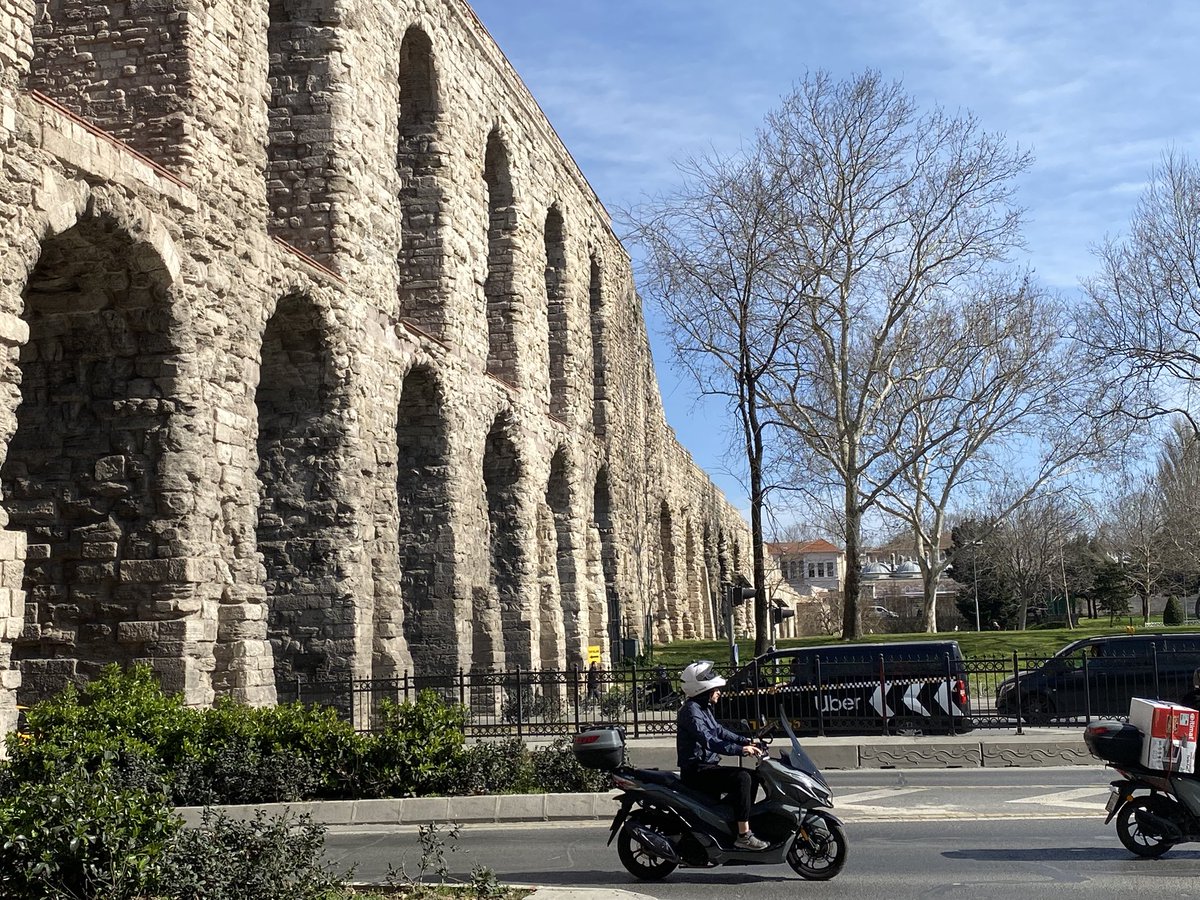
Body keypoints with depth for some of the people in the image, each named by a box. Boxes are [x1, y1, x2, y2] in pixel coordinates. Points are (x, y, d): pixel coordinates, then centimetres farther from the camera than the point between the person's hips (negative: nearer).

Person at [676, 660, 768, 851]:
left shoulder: (703, 708, 16)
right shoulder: (691, 710, -17)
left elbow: (718, 731, 25)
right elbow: (708, 740, -28)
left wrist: (746, 741, 12)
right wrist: (740, 750, -34)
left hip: (707, 767, 11)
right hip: (696, 771, -11)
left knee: (751, 776, 12)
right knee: (741, 778, -25)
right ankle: (743, 835, -25)